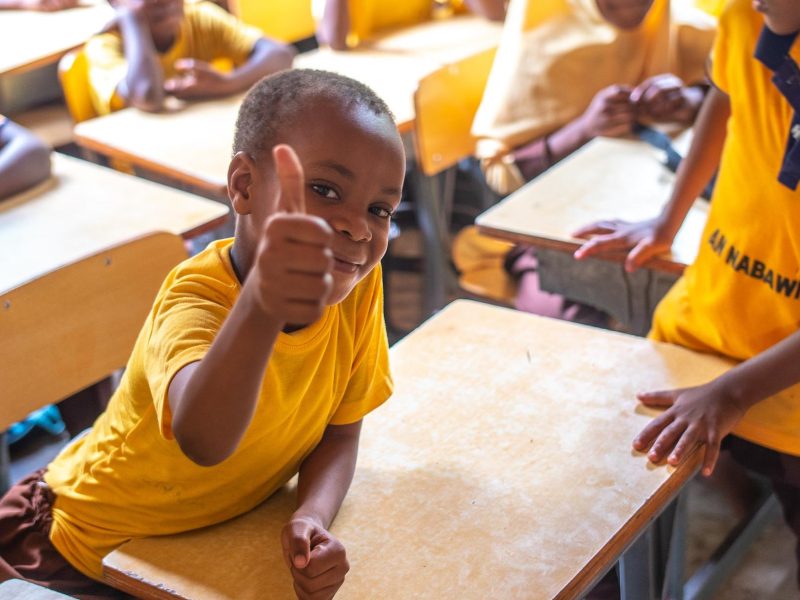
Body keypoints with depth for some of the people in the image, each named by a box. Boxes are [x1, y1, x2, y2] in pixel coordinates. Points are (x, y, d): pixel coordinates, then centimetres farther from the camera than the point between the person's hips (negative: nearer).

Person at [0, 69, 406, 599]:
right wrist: (262, 307, -72)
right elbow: (203, 441, -54)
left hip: (220, 535, 5)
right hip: (92, 550, -5)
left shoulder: (360, 286, -15)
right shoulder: (195, 299, -33)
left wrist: (313, 518, -23)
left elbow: (340, 430, -3)